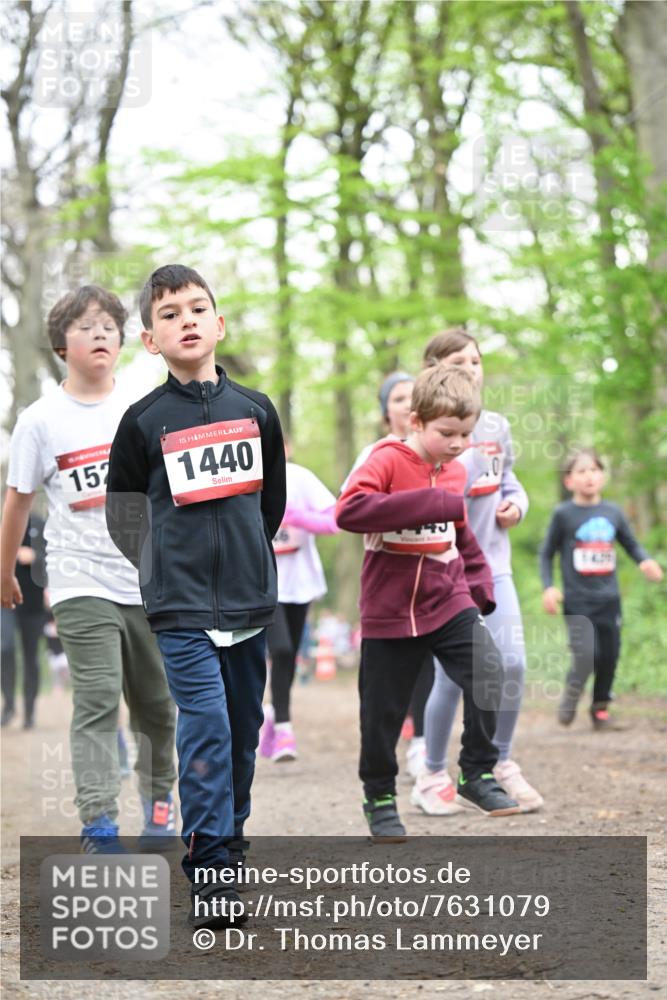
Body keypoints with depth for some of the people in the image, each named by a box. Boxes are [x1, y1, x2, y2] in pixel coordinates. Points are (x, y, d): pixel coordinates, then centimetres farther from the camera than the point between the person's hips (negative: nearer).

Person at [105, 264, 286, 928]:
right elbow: (123, 512, 7)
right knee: (206, 732, -12)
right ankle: (209, 874, -8)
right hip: (181, 606, -4)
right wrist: (170, 568, 9)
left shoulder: (255, 410, 6)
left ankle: (230, 841, 27)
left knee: (243, 731, 11)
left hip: (248, 599, 4)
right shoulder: (144, 420, -3)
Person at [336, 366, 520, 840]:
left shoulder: (454, 472, 7)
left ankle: (478, 773, -3)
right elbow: (350, 510, -32)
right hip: (391, 611, -4)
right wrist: (431, 504, -33)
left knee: (487, 670, -18)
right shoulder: (387, 461, -13)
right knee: (383, 711, 5)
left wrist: (478, 581, 12)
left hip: (449, 603, 4)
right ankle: (380, 797, 26)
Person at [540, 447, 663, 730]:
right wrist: (548, 587, -7)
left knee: (609, 656, 6)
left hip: (609, 599, 4)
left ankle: (600, 708, 26)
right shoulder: (563, 515, -4)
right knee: (585, 655, -17)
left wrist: (645, 561, -5)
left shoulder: (613, 512, 5)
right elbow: (546, 554, 4)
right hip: (577, 601, -4)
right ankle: (571, 696, 10)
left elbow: (631, 544, 15)